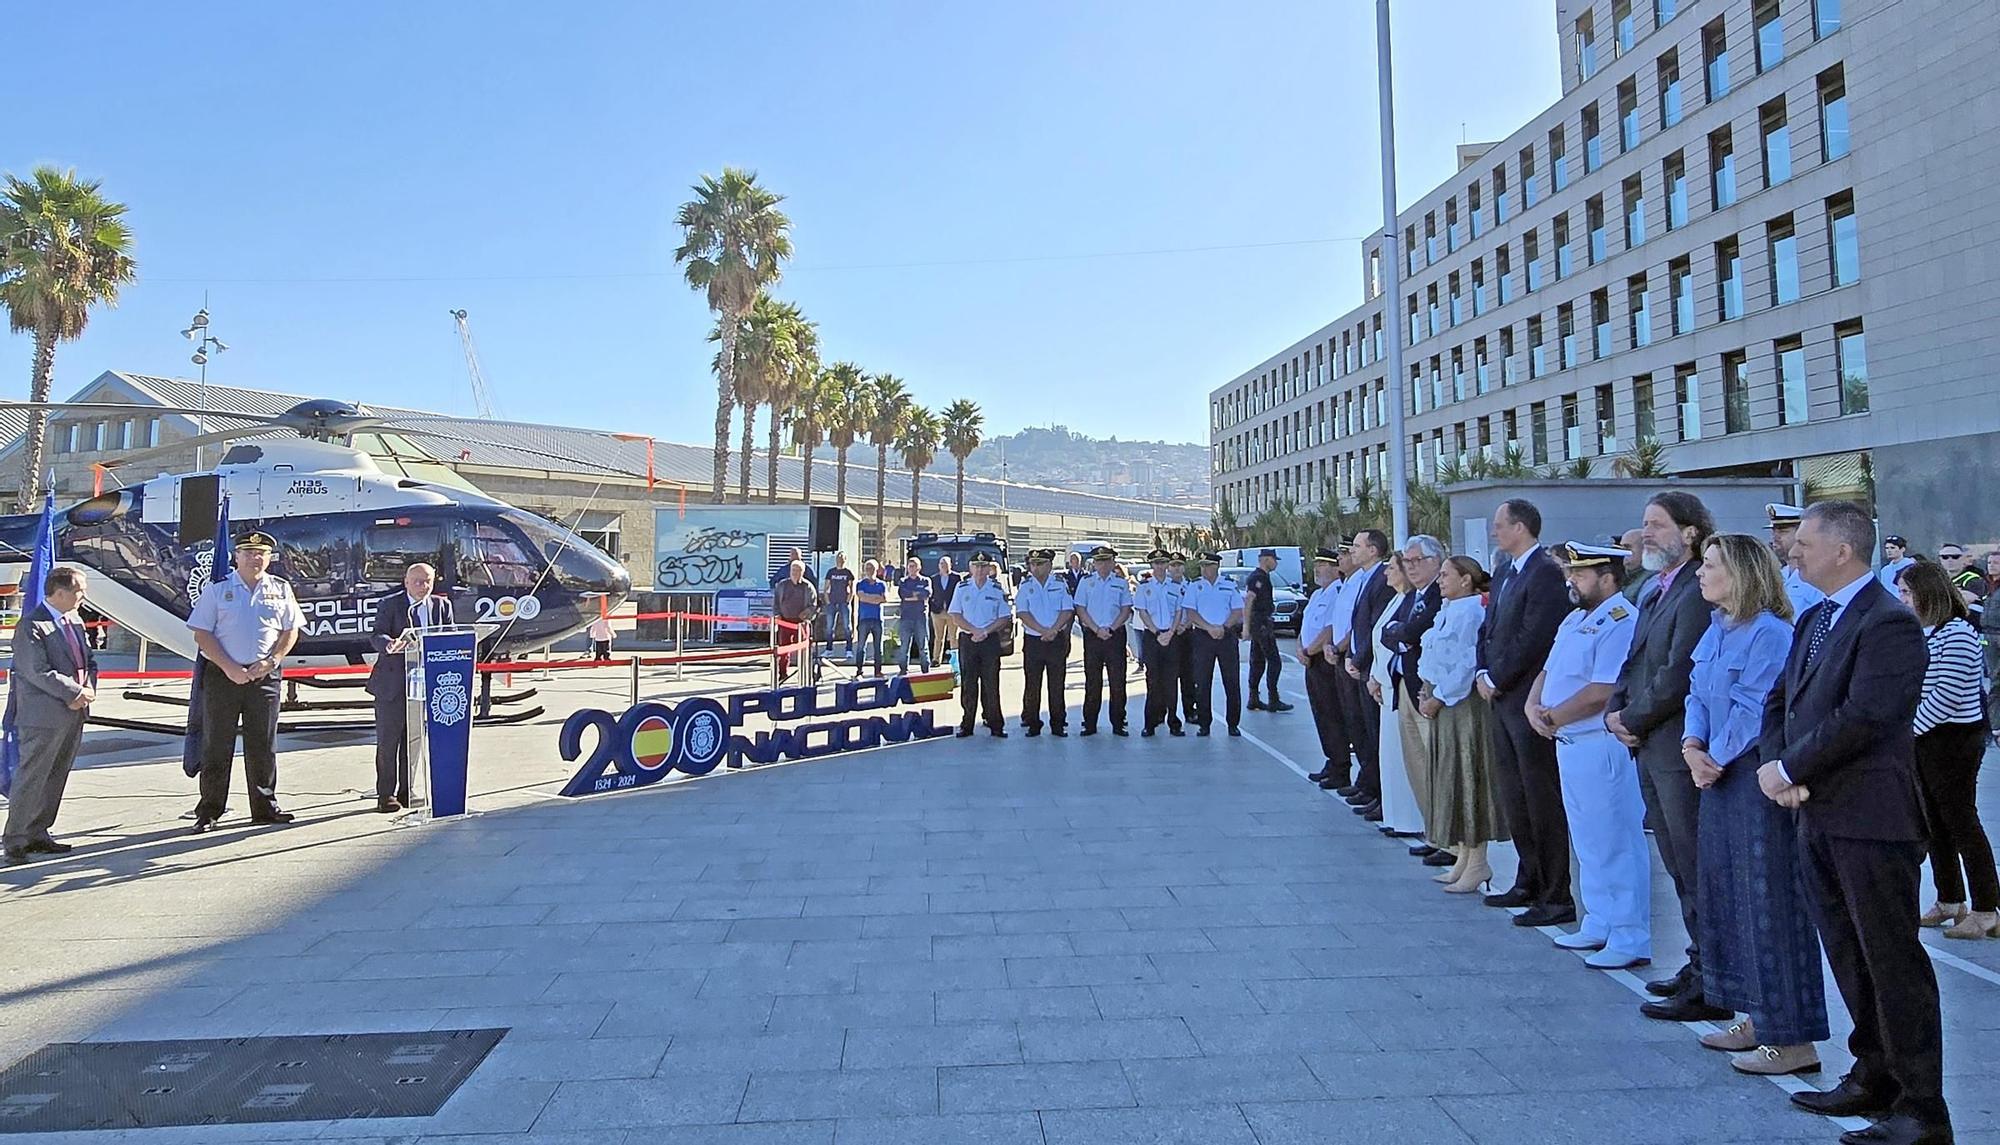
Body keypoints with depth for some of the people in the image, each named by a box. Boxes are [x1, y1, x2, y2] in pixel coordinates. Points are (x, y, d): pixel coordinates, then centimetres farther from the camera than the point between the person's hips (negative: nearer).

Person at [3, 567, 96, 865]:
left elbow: (88, 661, 17)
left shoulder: (75, 621, 12)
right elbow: (39, 672, -18)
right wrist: (75, 692, -15)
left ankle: (37, 834, 23)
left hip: (74, 715, 8)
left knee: (56, 778, 14)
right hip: (43, 717, -8)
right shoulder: (31, 625, -12)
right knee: (31, 779, -2)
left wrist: (88, 690, 0)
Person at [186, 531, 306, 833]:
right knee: (217, 745, 2)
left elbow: (291, 631, 9)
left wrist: (270, 662, -6)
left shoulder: (280, 590, 8)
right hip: (223, 674, -2)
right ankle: (209, 812, 9)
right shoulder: (216, 590, 2)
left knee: (263, 744, 7)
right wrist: (230, 668, -12)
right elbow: (202, 634, -2)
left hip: (264, 675, 2)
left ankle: (265, 807, 16)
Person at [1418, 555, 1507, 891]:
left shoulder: (1468, 612, -15)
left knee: (1467, 778, -4)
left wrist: (1438, 698, -17)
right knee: (1450, 778, 13)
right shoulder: (1449, 611, 15)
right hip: (1442, 702, 10)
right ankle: (1462, 855, 21)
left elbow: (1466, 664, -21)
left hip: (1462, 704, -10)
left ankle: (1477, 863, 4)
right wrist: (1428, 694, 7)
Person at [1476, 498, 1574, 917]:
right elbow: (1489, 627, 17)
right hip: (1503, 699, 10)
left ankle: (1555, 895, 7)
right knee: (1512, 796, 16)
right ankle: (1530, 881, 28)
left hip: (1530, 701, -10)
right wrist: (1484, 673, 3)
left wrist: (1496, 680, -13)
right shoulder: (1504, 573, 15)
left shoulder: (1546, 572, -15)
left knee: (1543, 800, -2)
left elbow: (1532, 639, -20)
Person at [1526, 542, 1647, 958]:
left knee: (1616, 843, -2)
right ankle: (1598, 926, 29)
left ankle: (1629, 940, 7)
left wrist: (1554, 718, -12)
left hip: (1602, 747, -10)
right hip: (1569, 744, 10)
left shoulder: (1620, 622, -16)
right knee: (1588, 843, 17)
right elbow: (1549, 671, 17)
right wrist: (1534, 706, -2)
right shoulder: (1575, 619, 15)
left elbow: (1601, 692, -22)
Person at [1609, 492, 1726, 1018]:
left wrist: (1634, 720, -11)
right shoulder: (1654, 592, 15)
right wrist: (1616, 713, 2)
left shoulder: (1699, 593, -16)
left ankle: (1710, 989, 8)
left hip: (1681, 751, -10)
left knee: (1695, 868, -1)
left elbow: (1678, 675, -22)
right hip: (1651, 749, 10)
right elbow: (1635, 663, 17)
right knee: (1679, 867, 17)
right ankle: (1702, 961, 30)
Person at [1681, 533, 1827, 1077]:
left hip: (1757, 779, -9)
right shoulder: (1716, 630, 11)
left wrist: (1715, 759, -11)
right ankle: (1758, 1018, 29)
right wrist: (1692, 745, -4)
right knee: (1723, 893, 15)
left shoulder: (1769, 633, -16)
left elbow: (1754, 712, -19)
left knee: (1769, 902, -2)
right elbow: (1697, 696, 12)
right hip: (1719, 778, 9)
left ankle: (1793, 1040, 9)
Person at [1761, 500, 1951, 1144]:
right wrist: (1773, 765, -3)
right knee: (1848, 958, 17)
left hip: (1871, 822, -9)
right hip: (1819, 818, 9)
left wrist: (1788, 770, -15)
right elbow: (1779, 701, 15)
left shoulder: (1889, 622, -14)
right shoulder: (1813, 621, 14)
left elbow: (1863, 718, -23)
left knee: (1893, 962, 0)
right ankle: (1874, 1077, 31)